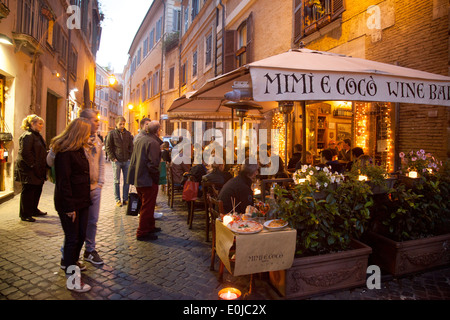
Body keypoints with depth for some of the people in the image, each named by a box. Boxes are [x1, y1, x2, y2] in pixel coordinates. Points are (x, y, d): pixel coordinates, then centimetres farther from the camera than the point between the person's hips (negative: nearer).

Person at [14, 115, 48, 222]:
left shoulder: (37, 135, 17)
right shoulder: (27, 136, -14)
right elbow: (24, 153, -22)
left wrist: (44, 166, 14)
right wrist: (34, 165, -20)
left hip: (37, 170, 10)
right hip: (28, 170, -10)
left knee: (37, 190, 16)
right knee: (27, 191, -1)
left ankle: (34, 210, 31)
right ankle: (24, 214, 9)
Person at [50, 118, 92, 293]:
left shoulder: (79, 149, 13)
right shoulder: (64, 152, -17)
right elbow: (63, 181, -19)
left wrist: (86, 198, 15)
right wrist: (69, 207, -19)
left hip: (82, 200, 8)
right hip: (69, 203, -8)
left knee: (81, 235, 16)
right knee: (72, 238, 0)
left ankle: (71, 262, 39)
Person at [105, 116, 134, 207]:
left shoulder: (128, 134, 7)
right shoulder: (111, 133, -3)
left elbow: (131, 146, 14)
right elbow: (108, 147, -2)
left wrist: (130, 157, 4)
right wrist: (113, 158, -9)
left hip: (126, 161, 4)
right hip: (116, 161, -3)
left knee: (127, 181, 7)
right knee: (117, 181, 5)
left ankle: (125, 199, 17)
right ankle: (117, 200, 12)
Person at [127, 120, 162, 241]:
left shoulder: (140, 139, 9)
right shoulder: (153, 143, -19)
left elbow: (134, 159, 19)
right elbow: (153, 163, -22)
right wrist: (156, 178, -12)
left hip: (137, 178, 9)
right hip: (148, 180, -9)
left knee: (146, 205, 21)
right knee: (147, 207, 2)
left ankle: (150, 227, 35)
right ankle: (142, 233, 10)